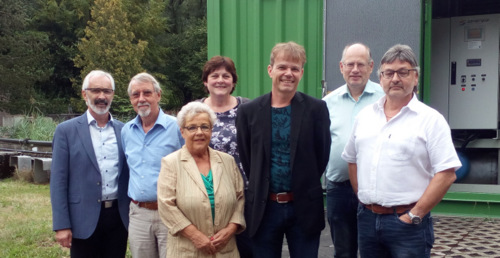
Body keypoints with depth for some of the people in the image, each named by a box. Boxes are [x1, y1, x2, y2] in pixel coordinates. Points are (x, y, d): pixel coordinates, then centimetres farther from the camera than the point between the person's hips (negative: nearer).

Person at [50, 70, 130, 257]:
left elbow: (128, 174, 10)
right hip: (84, 219, -3)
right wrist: (61, 225, -9)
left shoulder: (124, 130, 6)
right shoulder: (66, 130, -2)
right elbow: (58, 181, -5)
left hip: (119, 217, 3)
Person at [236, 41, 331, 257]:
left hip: (305, 208, -1)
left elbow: (322, 156, 0)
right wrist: (260, 189, 1)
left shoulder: (316, 109, -2)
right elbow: (246, 159, 5)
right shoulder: (249, 111, 1)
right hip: (264, 208, 1)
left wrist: (303, 188, 1)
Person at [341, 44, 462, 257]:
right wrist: (363, 198, 6)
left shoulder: (430, 119, -6)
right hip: (367, 218, 5)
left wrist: (415, 215, -13)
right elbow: (352, 160, 16)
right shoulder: (365, 116, 8)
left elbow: (446, 174, -11)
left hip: (408, 222, -4)